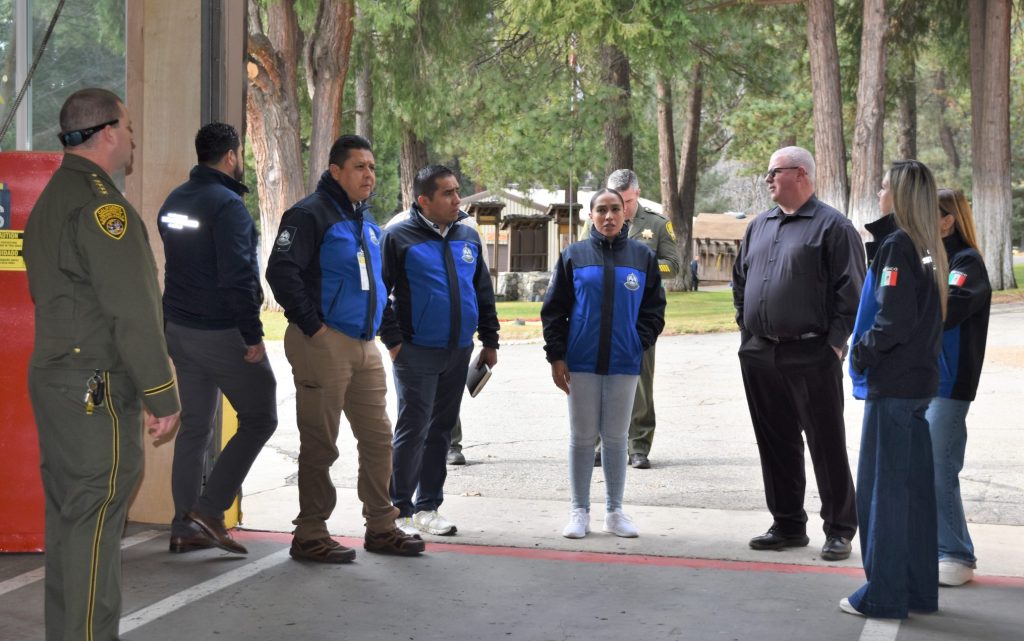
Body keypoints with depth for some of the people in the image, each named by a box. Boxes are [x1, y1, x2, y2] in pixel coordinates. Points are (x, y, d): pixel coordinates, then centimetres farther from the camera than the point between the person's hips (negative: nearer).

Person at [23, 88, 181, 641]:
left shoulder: (50, 199, 17)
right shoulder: (100, 201, -15)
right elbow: (132, 311, -20)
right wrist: (162, 396, -15)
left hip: (53, 379, 10)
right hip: (98, 391, -10)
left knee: (67, 519, 15)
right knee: (95, 523, -6)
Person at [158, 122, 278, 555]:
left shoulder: (174, 202, 11)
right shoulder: (227, 205, -17)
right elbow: (237, 276, -22)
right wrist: (253, 334, -18)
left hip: (179, 329, 8)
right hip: (222, 334, -8)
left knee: (194, 427, 12)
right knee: (259, 418, 3)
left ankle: (185, 527, 14)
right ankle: (209, 507, -2)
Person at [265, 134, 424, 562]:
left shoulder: (366, 222, 17)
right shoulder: (310, 214, -10)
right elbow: (281, 271, -19)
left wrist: (378, 322, 17)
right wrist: (312, 326, -18)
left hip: (364, 346, 9)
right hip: (324, 344, -9)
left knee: (377, 437, 12)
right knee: (320, 444, -2)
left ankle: (381, 527, 22)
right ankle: (310, 536, 7)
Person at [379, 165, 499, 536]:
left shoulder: (468, 237, 11)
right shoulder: (399, 237, -5)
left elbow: (484, 292, 17)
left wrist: (489, 341, 15)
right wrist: (393, 341, -10)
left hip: (459, 353, 6)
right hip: (417, 353, -6)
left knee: (441, 430, 10)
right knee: (413, 429, -7)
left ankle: (427, 508, 19)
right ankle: (399, 511, 1)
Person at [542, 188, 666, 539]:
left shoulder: (643, 257, 4)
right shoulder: (574, 255, 2)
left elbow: (654, 309, 9)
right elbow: (554, 310, 3)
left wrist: (641, 342, -6)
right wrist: (556, 357, -2)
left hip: (624, 364, 1)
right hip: (581, 362, 0)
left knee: (616, 437, 8)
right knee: (582, 437, 6)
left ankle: (615, 511, 17)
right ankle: (579, 511, 14)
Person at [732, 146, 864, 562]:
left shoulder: (831, 226, -5)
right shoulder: (759, 227, 16)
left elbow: (850, 290, -8)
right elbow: (740, 281, 25)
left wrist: (835, 342, -12)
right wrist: (745, 328, 15)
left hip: (811, 356, -7)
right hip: (758, 356, 7)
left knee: (827, 446, -1)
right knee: (775, 444, 12)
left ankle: (839, 530, 8)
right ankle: (788, 525, 22)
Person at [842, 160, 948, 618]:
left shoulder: (896, 247, -15)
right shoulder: (929, 249, 10)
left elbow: (894, 321, -21)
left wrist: (862, 351, -6)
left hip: (892, 383, -9)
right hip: (921, 380, 9)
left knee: (881, 488, -1)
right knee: (914, 486, 13)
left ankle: (884, 595, 5)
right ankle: (919, 589, 20)